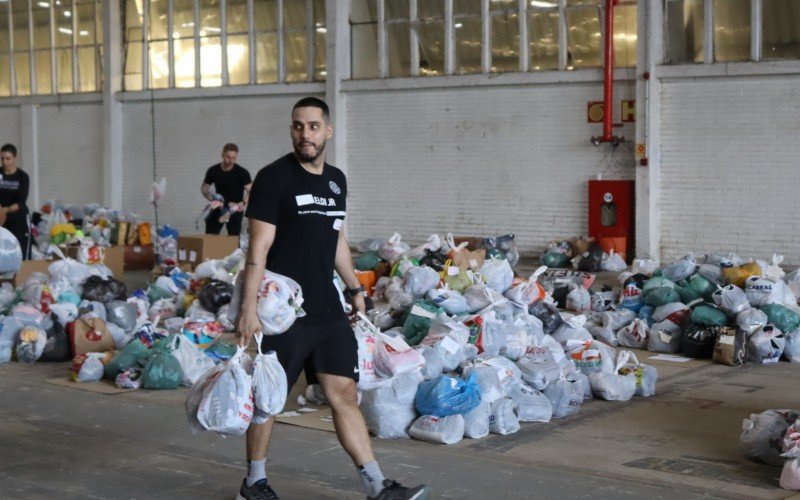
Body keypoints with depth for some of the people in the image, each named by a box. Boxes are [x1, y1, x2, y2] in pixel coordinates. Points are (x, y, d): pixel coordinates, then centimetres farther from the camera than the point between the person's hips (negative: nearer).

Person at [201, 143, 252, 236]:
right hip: (219, 208, 3)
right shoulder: (213, 171, -6)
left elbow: (250, 192, -21)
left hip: (235, 210, -3)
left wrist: (244, 203, -40)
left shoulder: (242, 172, -16)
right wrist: (211, 197, -16)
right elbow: (204, 187, 6)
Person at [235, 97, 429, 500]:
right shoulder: (274, 178, -9)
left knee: (344, 393, 4)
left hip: (327, 308, 6)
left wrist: (354, 288, 23)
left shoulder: (336, 180, 12)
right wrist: (248, 308, -19)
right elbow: (258, 249, -14)